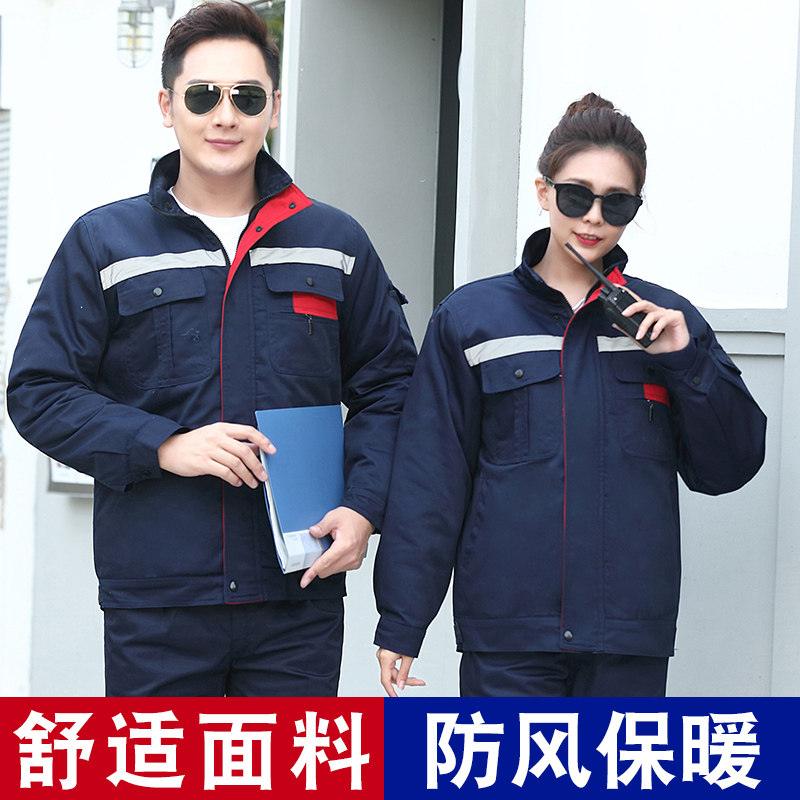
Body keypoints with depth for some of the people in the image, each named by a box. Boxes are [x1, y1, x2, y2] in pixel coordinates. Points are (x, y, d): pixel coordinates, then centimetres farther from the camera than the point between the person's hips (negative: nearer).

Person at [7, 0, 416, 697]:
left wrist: (362, 506, -4)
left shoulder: (337, 244, 8)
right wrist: (163, 445, -13)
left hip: (300, 594, 1)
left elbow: (388, 385, 12)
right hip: (153, 601, -1)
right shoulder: (104, 243, 3)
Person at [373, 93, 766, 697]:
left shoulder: (665, 320, 9)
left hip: (633, 635, 2)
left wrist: (686, 361, -7)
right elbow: (429, 482, 4)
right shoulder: (471, 318, 4)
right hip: (507, 629, -1)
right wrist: (401, 623, 0)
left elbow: (728, 470, 7)